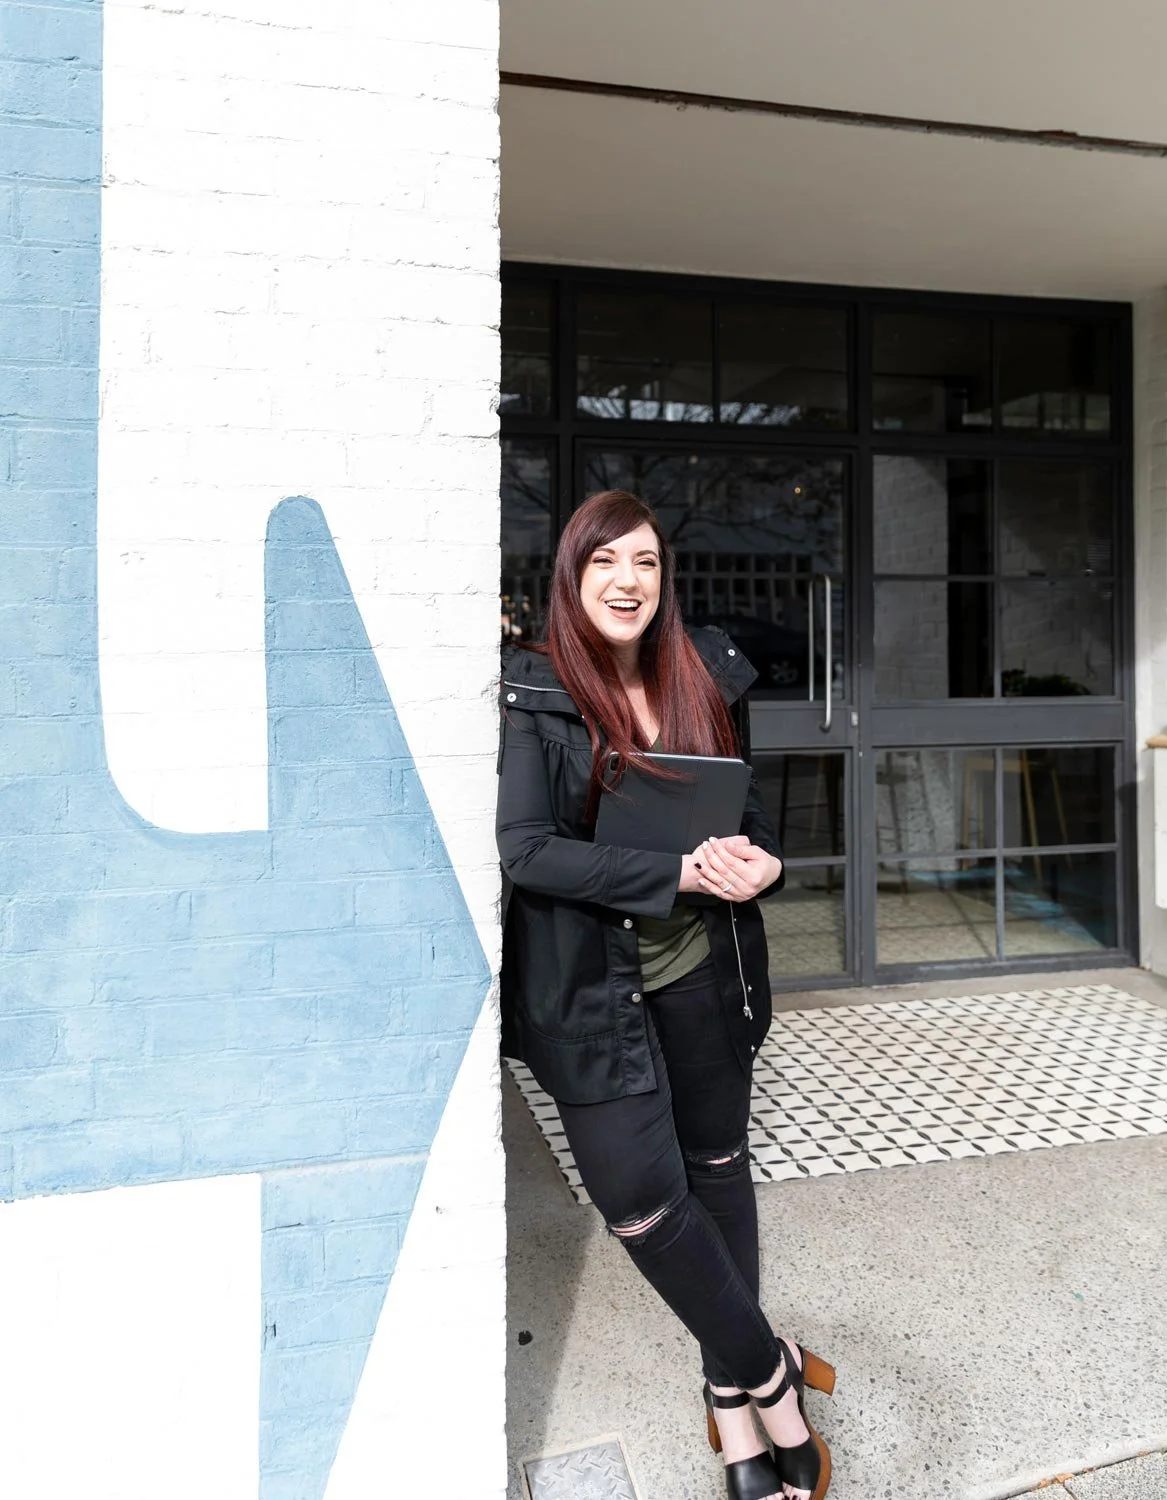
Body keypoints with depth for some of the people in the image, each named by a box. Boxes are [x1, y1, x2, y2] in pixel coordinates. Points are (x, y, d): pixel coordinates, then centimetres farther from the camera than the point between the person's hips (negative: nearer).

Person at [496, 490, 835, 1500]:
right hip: (593, 987, -4)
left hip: (705, 971, 4)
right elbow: (524, 849, -18)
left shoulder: (708, 679, 3)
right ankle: (768, 1374, 27)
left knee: (717, 1168, 15)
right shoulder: (530, 694, -10)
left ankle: (734, 1401, 36)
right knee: (643, 1198, -1)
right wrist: (679, 872, -24)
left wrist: (763, 861, -10)